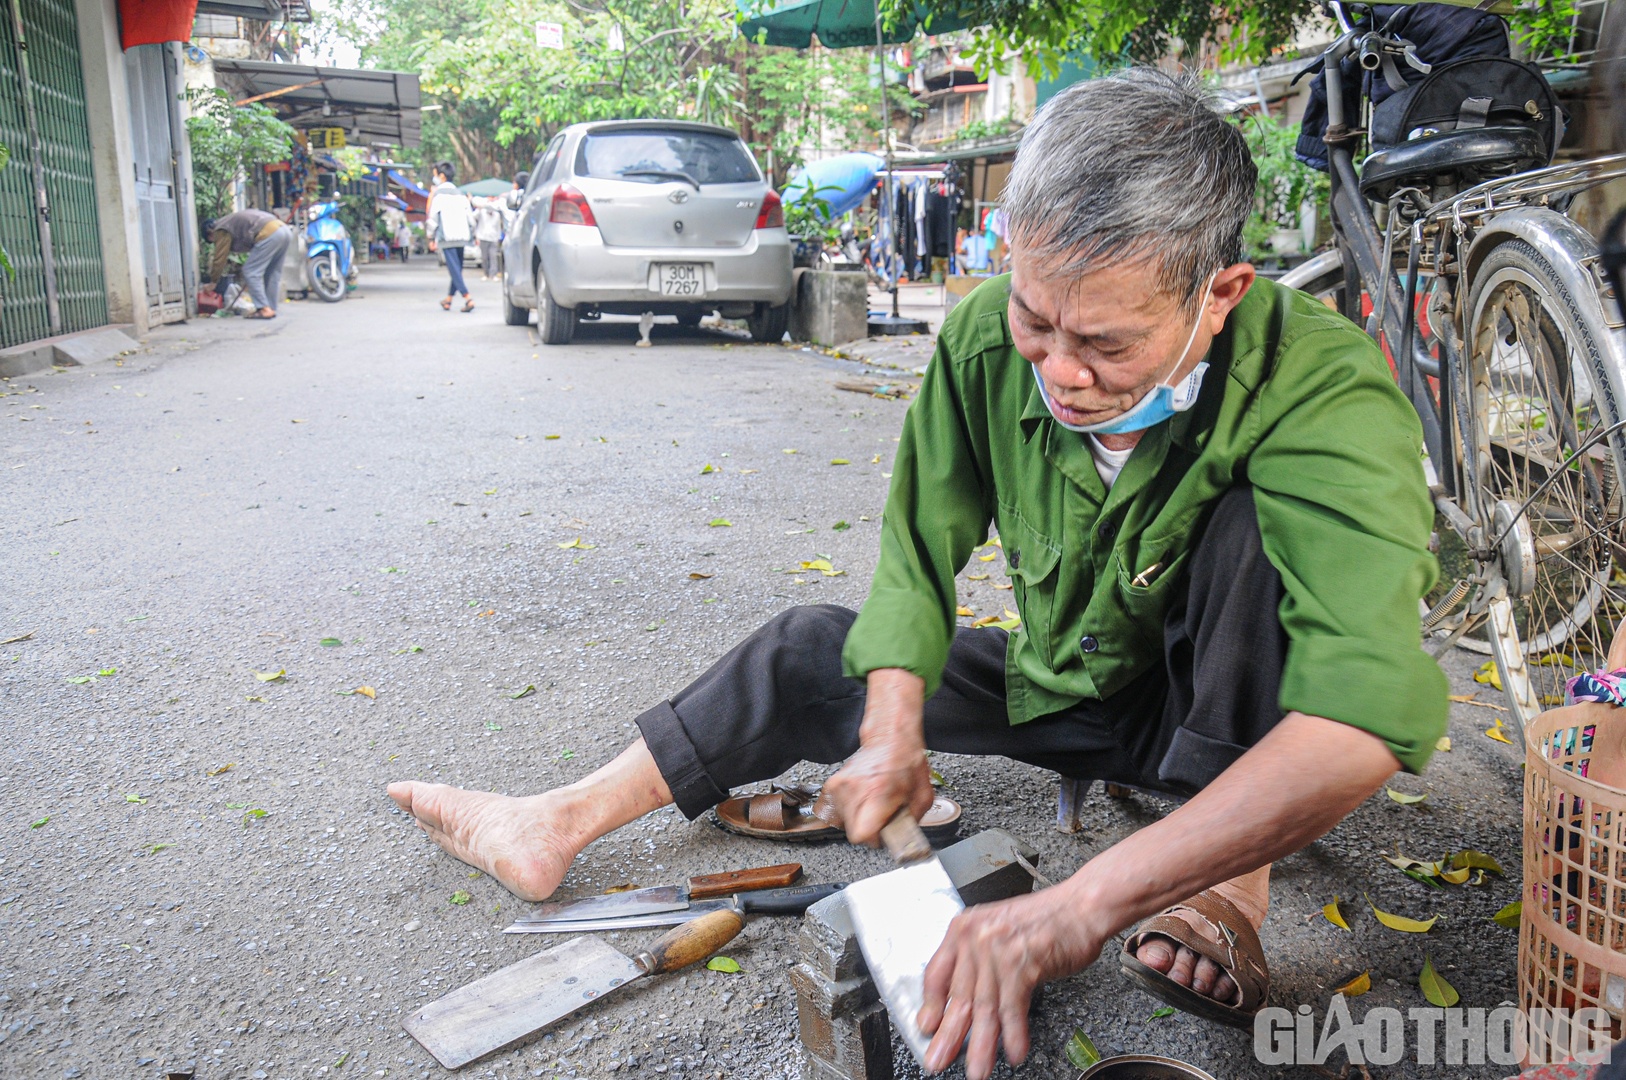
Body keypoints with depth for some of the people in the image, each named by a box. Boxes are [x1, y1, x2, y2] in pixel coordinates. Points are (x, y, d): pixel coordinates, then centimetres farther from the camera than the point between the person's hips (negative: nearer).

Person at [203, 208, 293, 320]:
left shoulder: (221, 230, 8)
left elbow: (219, 259, 7)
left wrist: (213, 282, 18)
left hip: (269, 234, -9)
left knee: (250, 272, -1)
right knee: (273, 273, 18)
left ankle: (264, 309, -6)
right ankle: (271, 309, 19)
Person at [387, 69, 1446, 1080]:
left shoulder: (1320, 388, -36)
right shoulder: (987, 342, -22)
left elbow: (1369, 719, -49)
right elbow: (919, 553, -11)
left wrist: (1083, 904, -56)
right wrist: (893, 729, -26)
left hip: (1230, 702, -4)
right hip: (1060, 683, 4)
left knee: (1253, 520, -32)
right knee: (815, 650, -3)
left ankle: (1233, 887, -26)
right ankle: (559, 824, 3)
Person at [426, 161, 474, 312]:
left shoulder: (438, 193, -2)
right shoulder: (460, 194, 15)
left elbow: (433, 218, -5)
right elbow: (470, 217, 13)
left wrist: (431, 238, 2)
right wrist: (471, 235, 20)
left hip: (446, 237, -6)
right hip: (461, 236, 6)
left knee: (454, 269, -10)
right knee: (457, 269, 14)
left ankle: (468, 298, -23)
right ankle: (448, 299, 25)